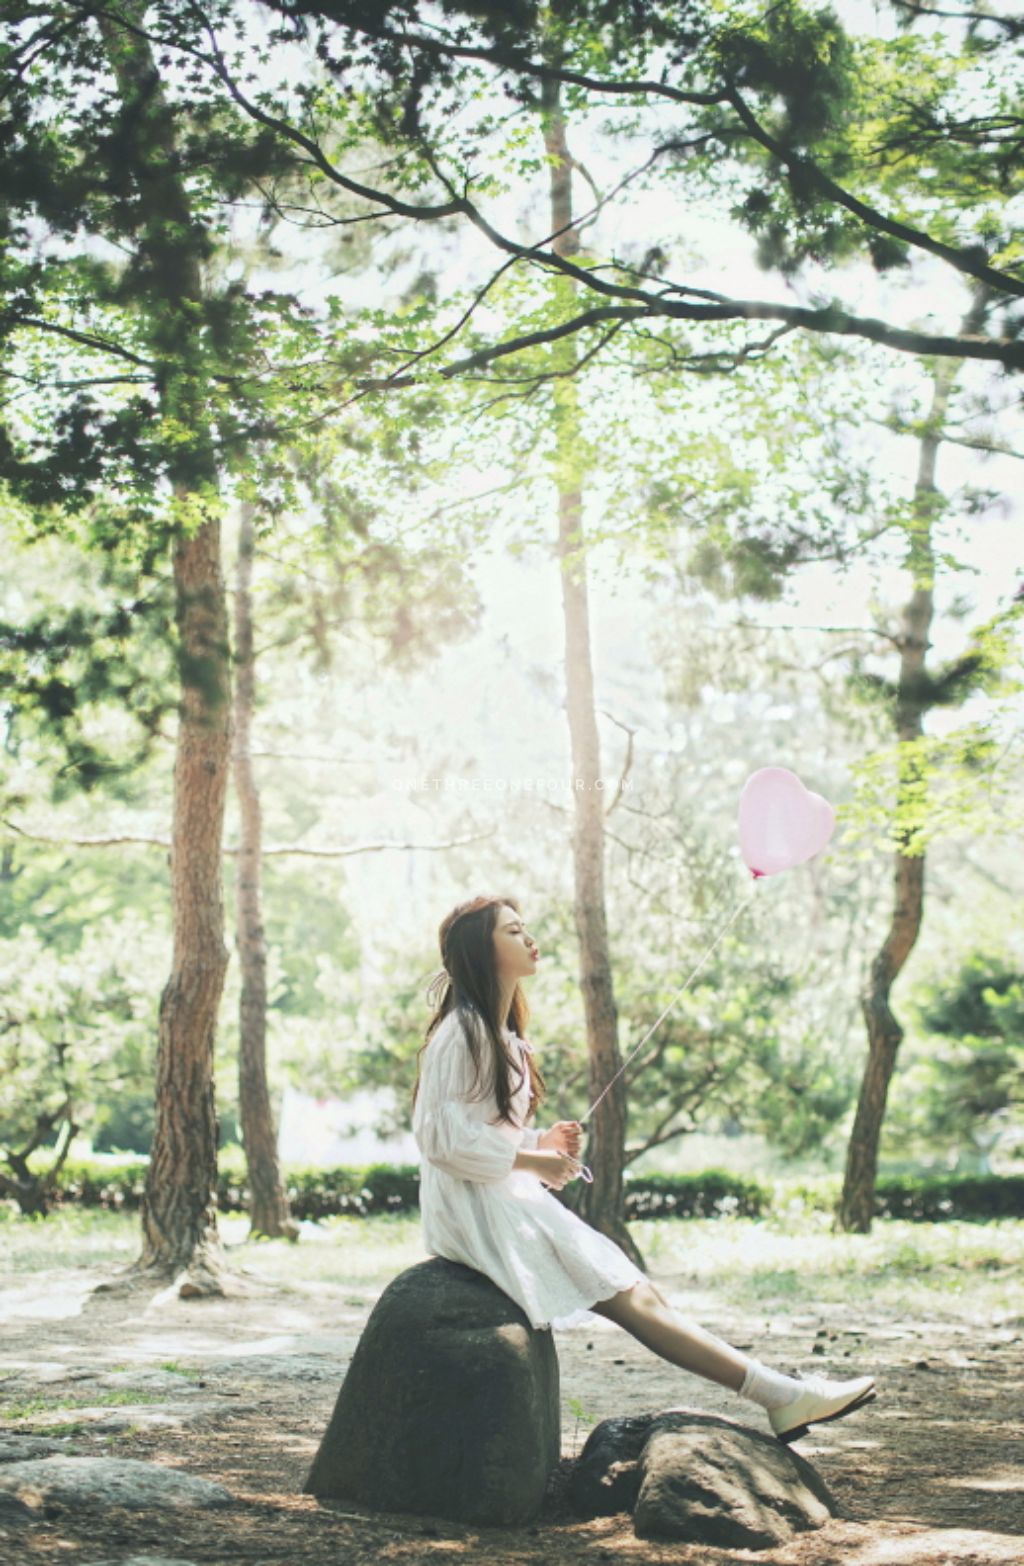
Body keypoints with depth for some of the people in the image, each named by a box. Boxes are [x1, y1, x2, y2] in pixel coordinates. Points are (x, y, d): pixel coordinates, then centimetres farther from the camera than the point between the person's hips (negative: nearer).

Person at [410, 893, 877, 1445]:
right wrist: (530, 1158, -14)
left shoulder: (498, 1033, 19)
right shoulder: (461, 1032, -11)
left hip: (511, 1200, 9)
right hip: (479, 1208, -9)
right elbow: (439, 1137, -18)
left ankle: (783, 1397, -9)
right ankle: (785, 1397, -16)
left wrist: (542, 1144, 4)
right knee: (632, 1300, -13)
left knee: (640, 1293, -2)